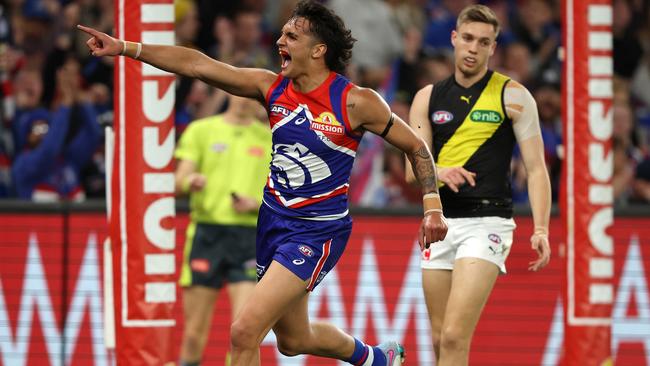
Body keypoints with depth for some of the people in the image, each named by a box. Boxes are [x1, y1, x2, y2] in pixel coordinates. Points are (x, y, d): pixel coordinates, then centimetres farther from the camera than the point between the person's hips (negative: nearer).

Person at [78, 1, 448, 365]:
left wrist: (433, 207, -9)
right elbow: (197, 65, -7)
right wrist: (125, 47, -12)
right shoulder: (272, 87, -1)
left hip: (318, 232, -7)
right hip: (273, 222, 7)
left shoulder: (356, 102, -13)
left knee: (245, 331, -18)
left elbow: (416, 146, -2)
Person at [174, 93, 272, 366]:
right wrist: (190, 182, -20)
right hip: (206, 233, 0)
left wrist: (256, 203, -9)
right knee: (194, 332, -1)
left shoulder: (270, 139, 11)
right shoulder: (200, 131, 9)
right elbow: (178, 183, 3)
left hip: (250, 237, 0)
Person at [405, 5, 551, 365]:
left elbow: (535, 168, -2)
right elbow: (413, 169, 6)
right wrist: (438, 173, -18)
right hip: (440, 223, 5)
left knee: (454, 336, -18)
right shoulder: (428, 98, 11)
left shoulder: (512, 95, 0)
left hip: (487, 223, -5)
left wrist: (541, 230, -14)